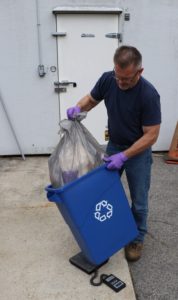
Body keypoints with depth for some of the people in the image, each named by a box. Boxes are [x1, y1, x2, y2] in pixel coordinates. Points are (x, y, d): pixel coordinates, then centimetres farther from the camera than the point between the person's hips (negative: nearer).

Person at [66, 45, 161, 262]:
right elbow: (91, 99, 3)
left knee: (138, 200, 6)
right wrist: (78, 107, -19)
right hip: (113, 145, 5)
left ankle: (137, 237, 28)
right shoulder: (107, 79, -14)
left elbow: (151, 135, -24)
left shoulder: (148, 95, -29)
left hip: (138, 152, -5)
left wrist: (124, 156, -29)